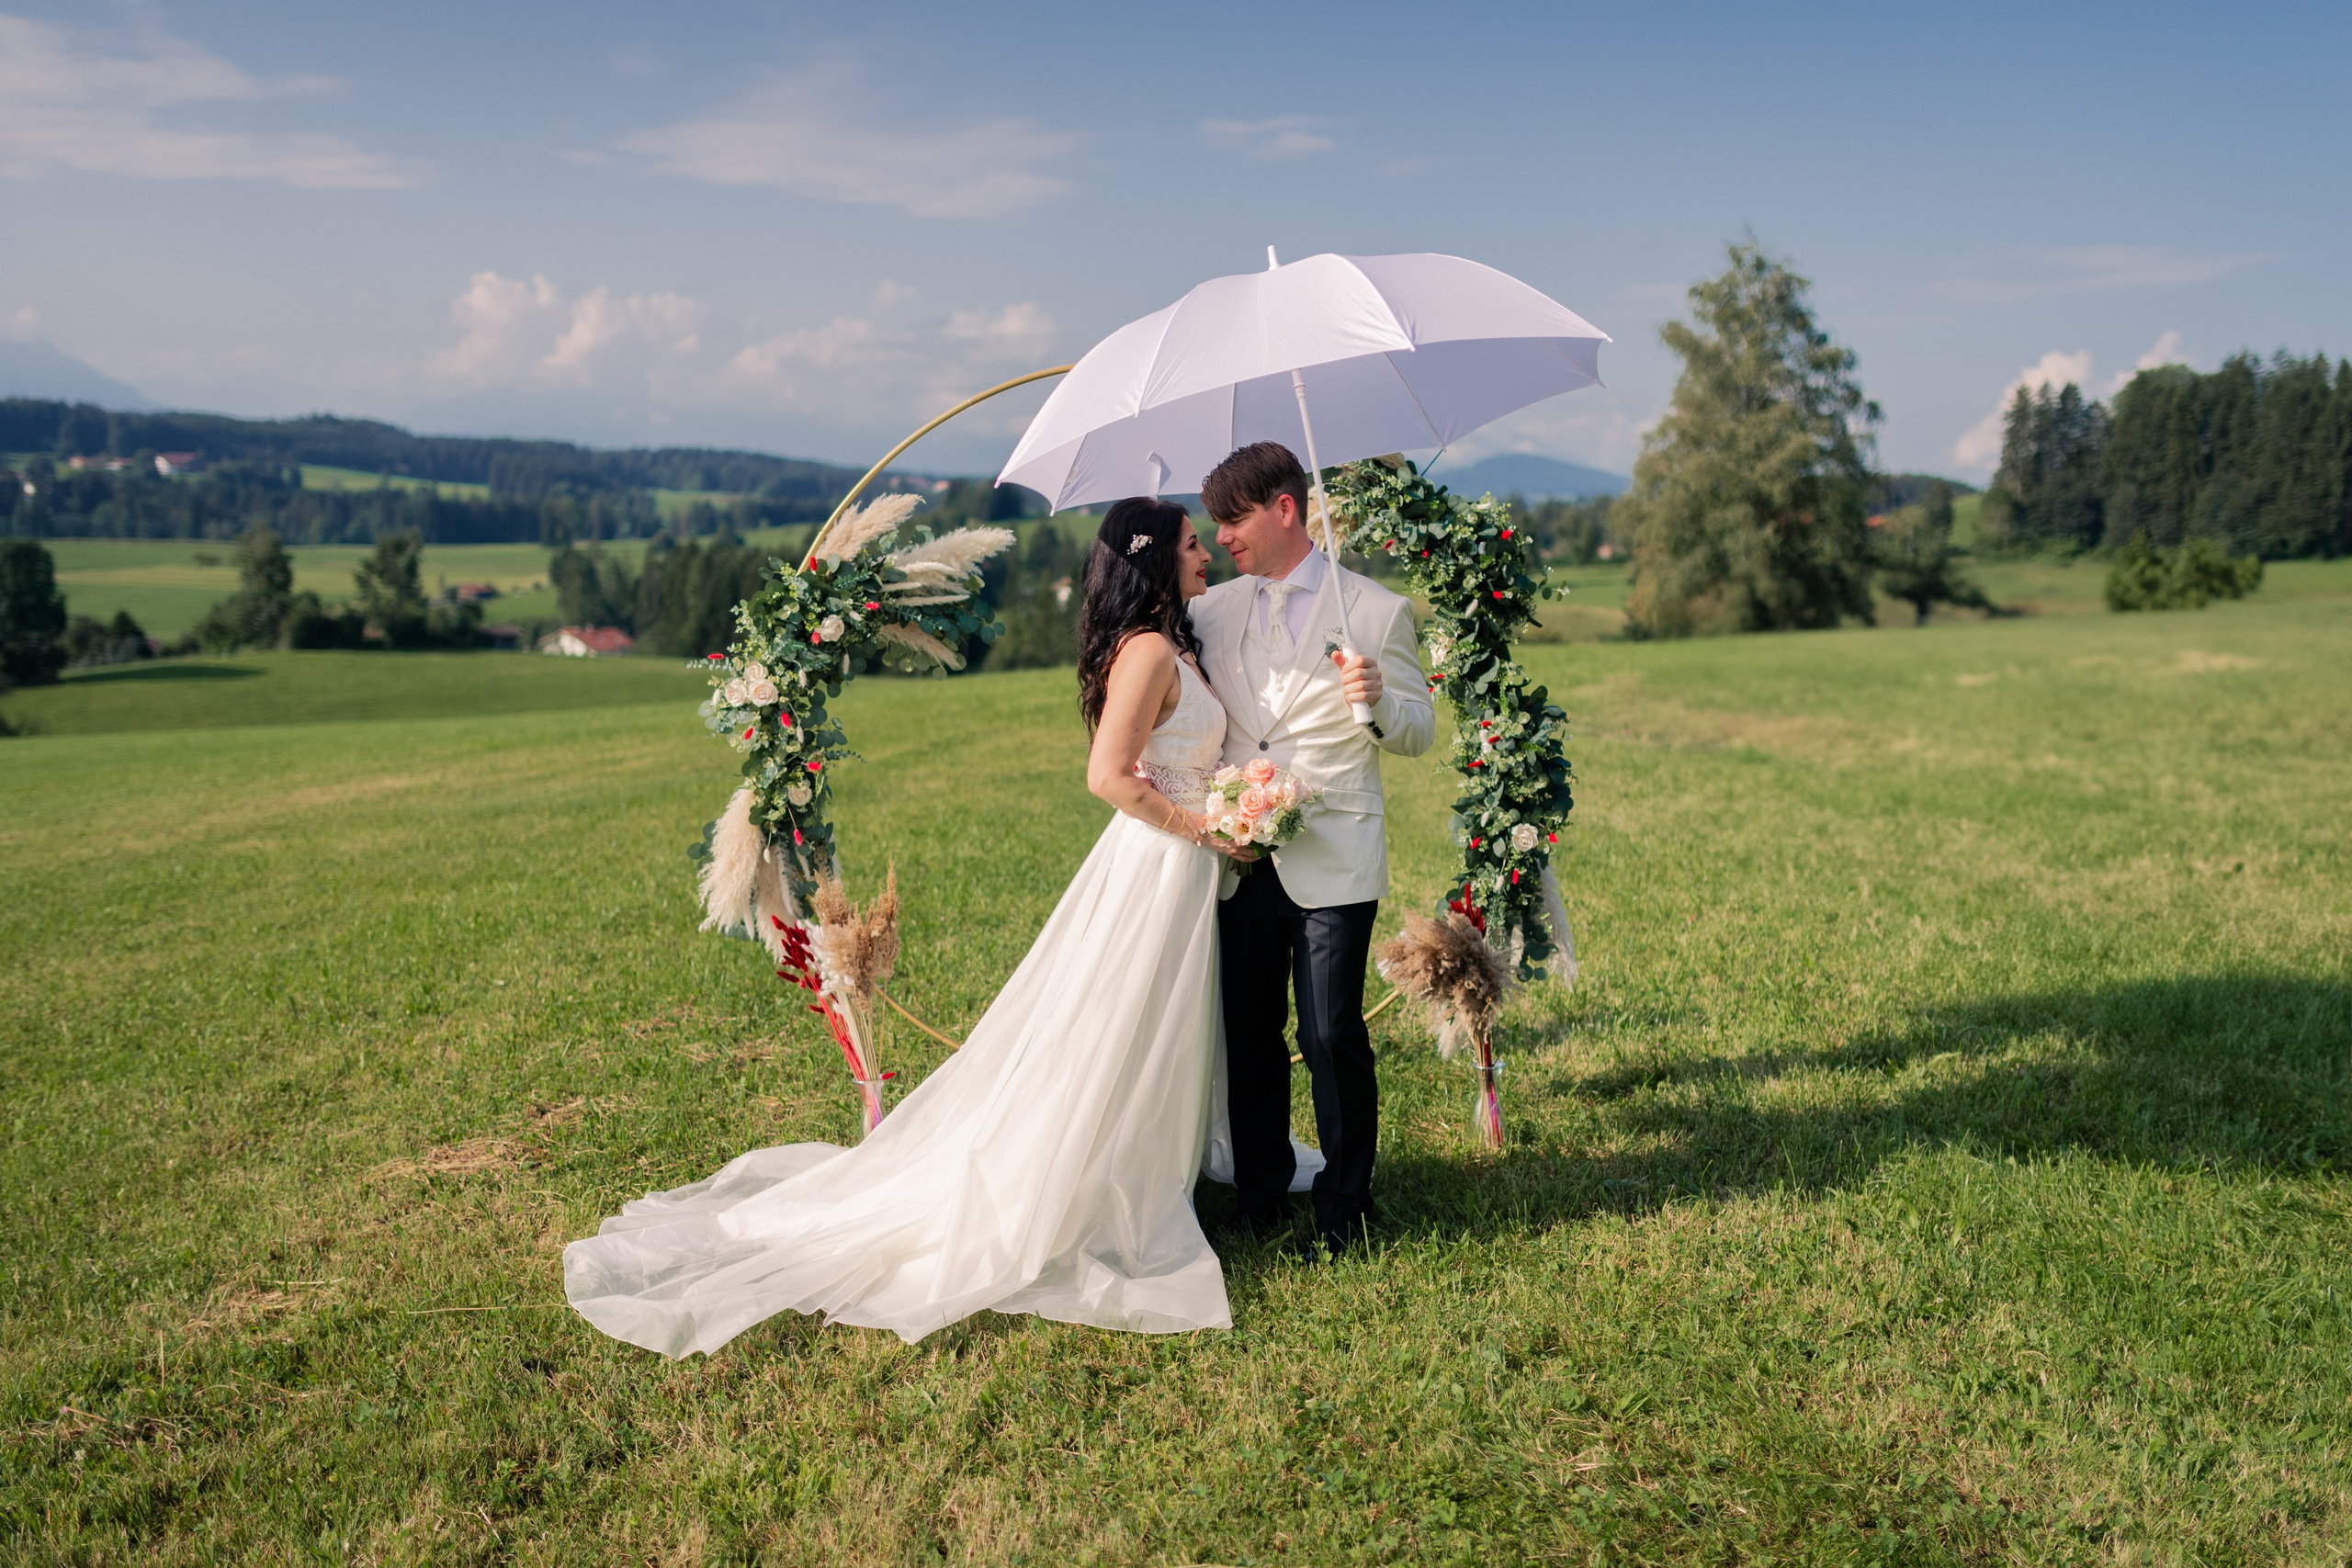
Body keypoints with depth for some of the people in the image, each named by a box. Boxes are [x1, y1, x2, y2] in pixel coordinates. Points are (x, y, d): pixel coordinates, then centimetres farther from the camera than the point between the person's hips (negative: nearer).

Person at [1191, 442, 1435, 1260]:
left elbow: (1419, 732, 2)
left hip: (1332, 863, -4)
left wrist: (1376, 701, -19)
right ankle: (1258, 1194, 27)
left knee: (1333, 1037, -2)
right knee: (1249, 1034, 11)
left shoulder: (1376, 610, -1)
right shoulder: (1211, 610, 10)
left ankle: (1344, 1206, 16)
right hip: (1239, 861, 4)